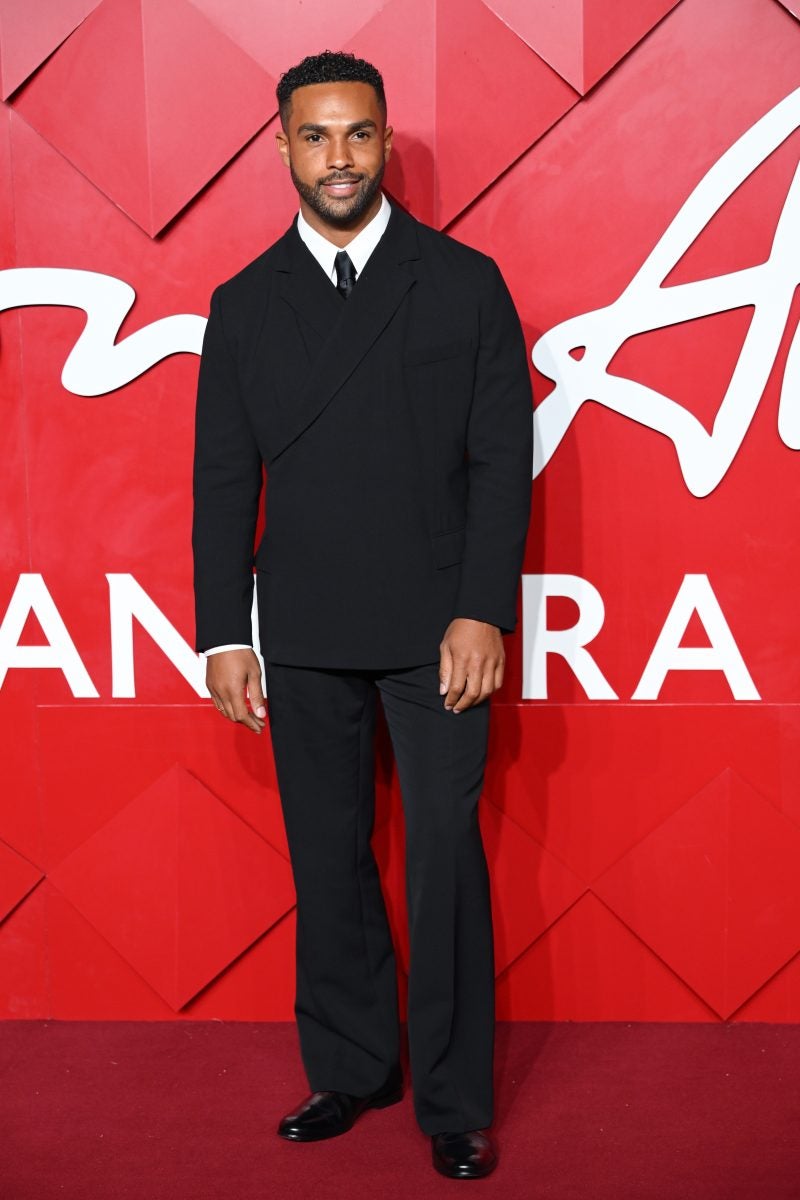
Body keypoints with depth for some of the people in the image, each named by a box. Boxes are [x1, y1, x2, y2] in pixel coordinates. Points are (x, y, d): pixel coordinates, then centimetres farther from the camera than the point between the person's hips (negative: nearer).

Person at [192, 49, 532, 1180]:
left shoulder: (464, 281, 1)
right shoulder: (243, 304, 8)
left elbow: (503, 456, -2)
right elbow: (223, 479, 8)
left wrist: (483, 612, -11)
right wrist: (223, 633, 2)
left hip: (437, 628, -2)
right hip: (302, 636, 3)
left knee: (445, 861, -1)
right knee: (327, 861, 11)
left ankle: (454, 1099, 13)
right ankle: (349, 1067, 27)